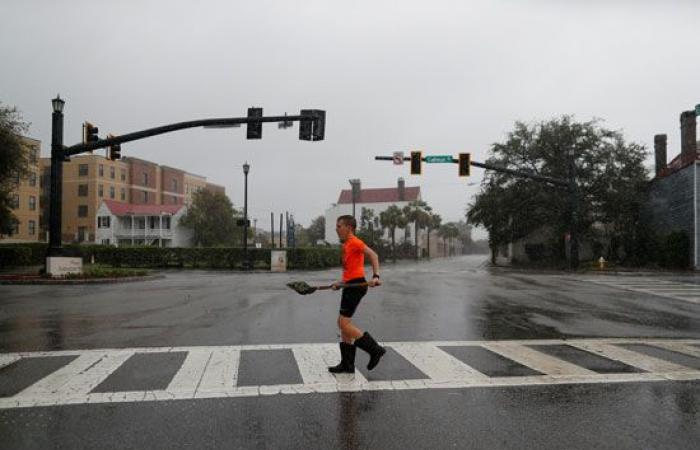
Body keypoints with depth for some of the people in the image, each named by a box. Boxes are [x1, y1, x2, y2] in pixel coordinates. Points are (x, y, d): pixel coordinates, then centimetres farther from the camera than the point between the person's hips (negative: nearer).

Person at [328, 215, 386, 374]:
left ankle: (375, 350, -1)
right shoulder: (347, 245, 19)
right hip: (350, 286, 10)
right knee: (344, 324, 10)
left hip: (356, 285, -10)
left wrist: (375, 276, -31)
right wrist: (341, 283, 15)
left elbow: (373, 255, -21)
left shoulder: (354, 242, -10)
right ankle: (347, 364, 15)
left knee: (344, 323, -11)